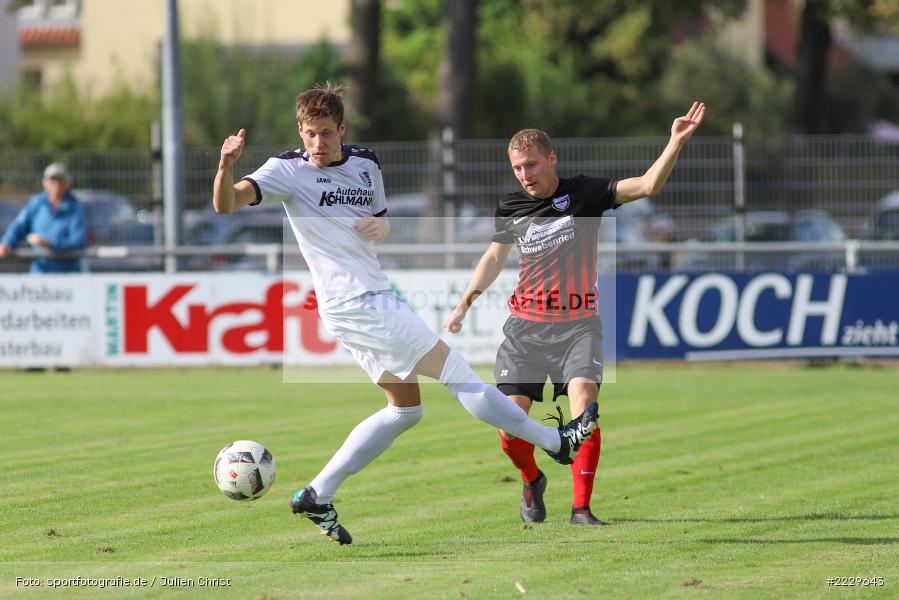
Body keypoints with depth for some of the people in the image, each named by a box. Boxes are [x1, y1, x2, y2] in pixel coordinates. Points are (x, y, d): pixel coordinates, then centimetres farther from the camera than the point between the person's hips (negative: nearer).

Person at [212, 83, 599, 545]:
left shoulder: (365, 165, 10)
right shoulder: (288, 171, -9)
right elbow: (226, 204, -18)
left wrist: (382, 225, -1)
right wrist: (227, 164, -39)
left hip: (373, 297, 9)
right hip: (358, 304, -9)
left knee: (404, 408, 12)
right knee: (454, 369, -5)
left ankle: (318, 495, 11)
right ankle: (555, 441, 3)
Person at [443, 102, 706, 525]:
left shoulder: (584, 193, -5)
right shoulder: (510, 207, 5)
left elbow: (648, 185, -13)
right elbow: (495, 257, 23)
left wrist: (675, 142, -26)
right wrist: (464, 304, 19)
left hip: (577, 323, -3)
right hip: (525, 326, 3)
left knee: (584, 398, -23)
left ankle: (581, 508, -15)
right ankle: (532, 482, 25)